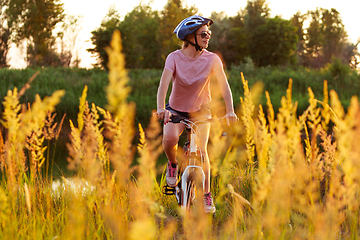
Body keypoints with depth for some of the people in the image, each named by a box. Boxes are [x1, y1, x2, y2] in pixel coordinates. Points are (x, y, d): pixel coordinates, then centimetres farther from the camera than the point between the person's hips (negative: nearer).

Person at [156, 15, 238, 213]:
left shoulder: (211, 59, -16)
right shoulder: (175, 58, -19)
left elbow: (224, 85, -20)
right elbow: (164, 84, -31)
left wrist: (230, 110, -36)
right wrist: (161, 109, -47)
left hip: (200, 110, 1)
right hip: (176, 109, -1)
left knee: (201, 148, -17)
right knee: (170, 138, -29)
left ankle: (207, 195, -3)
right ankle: (172, 165, 5)